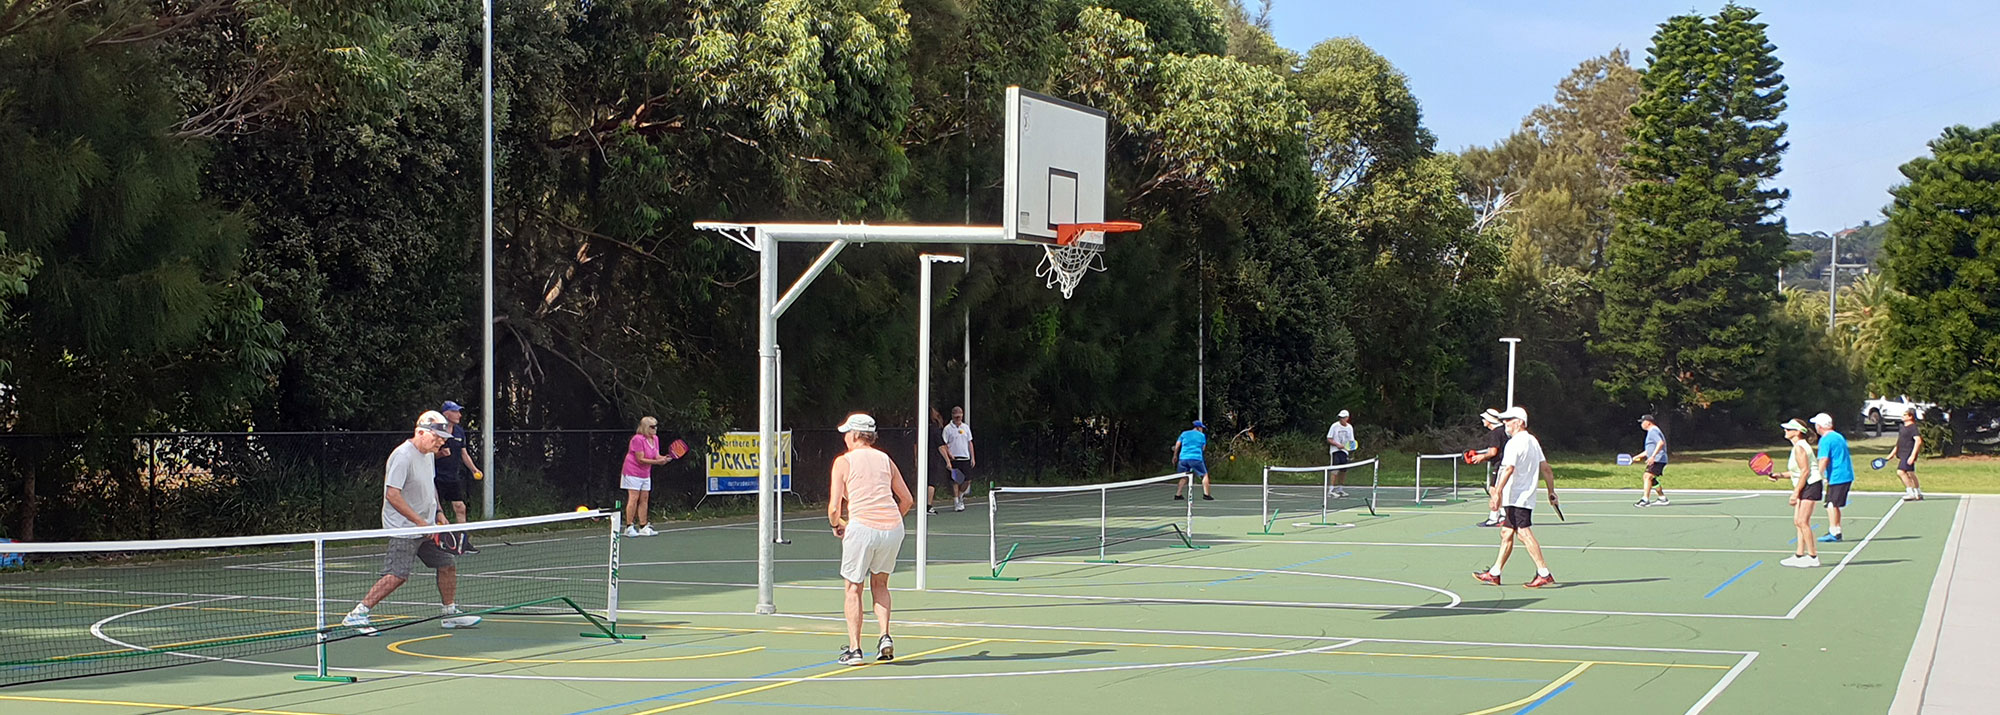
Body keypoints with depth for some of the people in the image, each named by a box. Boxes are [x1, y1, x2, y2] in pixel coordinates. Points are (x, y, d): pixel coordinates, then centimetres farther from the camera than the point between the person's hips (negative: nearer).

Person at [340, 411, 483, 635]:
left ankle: (451, 613, 25)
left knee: (448, 564, 11)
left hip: (426, 527, 9)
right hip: (404, 528, -9)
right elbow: (392, 494, -24)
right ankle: (356, 615, -11)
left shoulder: (428, 454, 9)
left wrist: (438, 513, 13)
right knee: (396, 575, -15)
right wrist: (420, 522, -23)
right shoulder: (403, 456, -19)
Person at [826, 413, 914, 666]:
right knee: (880, 583, 23)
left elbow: (834, 507, -3)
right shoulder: (885, 460, 15)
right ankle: (885, 636, 6)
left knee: (854, 589, 9)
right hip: (893, 527, 4)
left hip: (862, 528, -4)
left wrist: (836, 524, 17)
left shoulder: (843, 462, 3)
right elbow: (907, 500, 17)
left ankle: (854, 649, 5)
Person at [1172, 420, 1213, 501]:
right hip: (1196, 458, -3)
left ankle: (1177, 495, 10)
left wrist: (1175, 456, 18)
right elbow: (1203, 448, 16)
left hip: (1183, 458, 3)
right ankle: (1206, 494, -5)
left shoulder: (1184, 434, 14)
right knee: (1204, 475, 8)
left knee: (1183, 477, 17)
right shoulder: (1202, 435, 9)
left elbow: (1177, 446, 10)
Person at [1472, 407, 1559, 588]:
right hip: (1526, 497, 10)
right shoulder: (1533, 441, 15)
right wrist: (1551, 491, 21)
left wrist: (1497, 492, -30)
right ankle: (1494, 574, 18)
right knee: (1506, 534, 13)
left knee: (1524, 533, -12)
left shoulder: (1514, 443, -14)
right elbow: (1546, 468, 16)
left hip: (1516, 497, -10)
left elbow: (1508, 469, -26)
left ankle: (1544, 573, -15)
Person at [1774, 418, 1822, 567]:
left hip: (1811, 486, -11)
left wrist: (1796, 492, -19)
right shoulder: (1798, 447, 16)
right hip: (1805, 488, 11)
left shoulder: (1799, 448, -15)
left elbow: (1805, 471, -20)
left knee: (1802, 521, -12)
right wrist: (1781, 475, 15)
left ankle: (1813, 557, -9)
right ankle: (1799, 555, 13)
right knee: (1798, 522, 10)